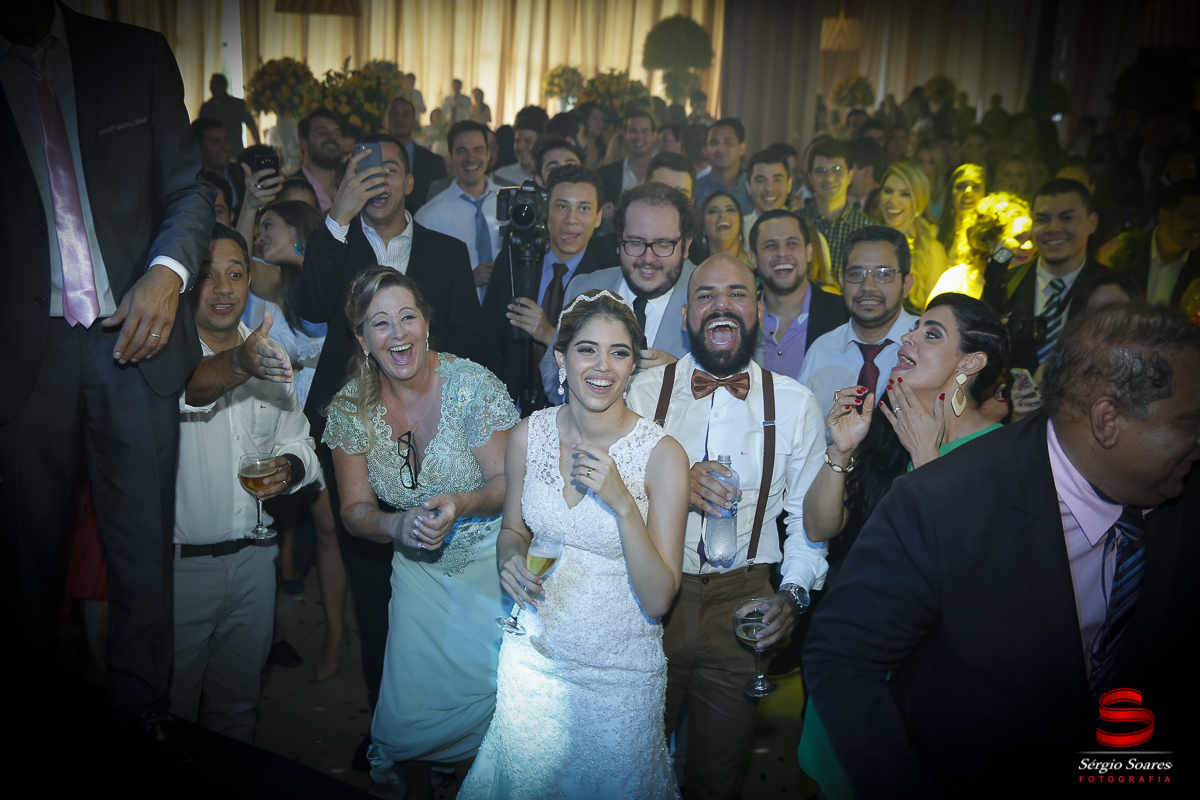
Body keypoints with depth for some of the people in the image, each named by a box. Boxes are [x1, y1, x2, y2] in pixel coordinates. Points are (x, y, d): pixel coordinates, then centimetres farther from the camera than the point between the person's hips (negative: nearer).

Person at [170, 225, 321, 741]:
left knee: (238, 703, 20)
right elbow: (184, 385, -35)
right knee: (171, 705, 11)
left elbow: (298, 441, 11)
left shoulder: (268, 353, 6)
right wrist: (239, 365, -55)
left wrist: (290, 466, -11)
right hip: (178, 563, -4)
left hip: (253, 559, 5)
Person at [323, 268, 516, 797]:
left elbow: (508, 484, -13)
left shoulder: (471, 385, -18)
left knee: (481, 691, -7)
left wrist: (459, 504, -34)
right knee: (412, 699, 4)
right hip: (417, 567, 3)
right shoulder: (351, 407, -8)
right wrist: (399, 525, -25)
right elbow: (355, 510, -3)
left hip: (487, 560, -2)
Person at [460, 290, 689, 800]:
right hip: (533, 656, 3)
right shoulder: (528, 435, -9)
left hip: (619, 672, -2)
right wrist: (512, 559, -14)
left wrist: (622, 503, -30)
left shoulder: (662, 454, -18)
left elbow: (659, 599, -18)